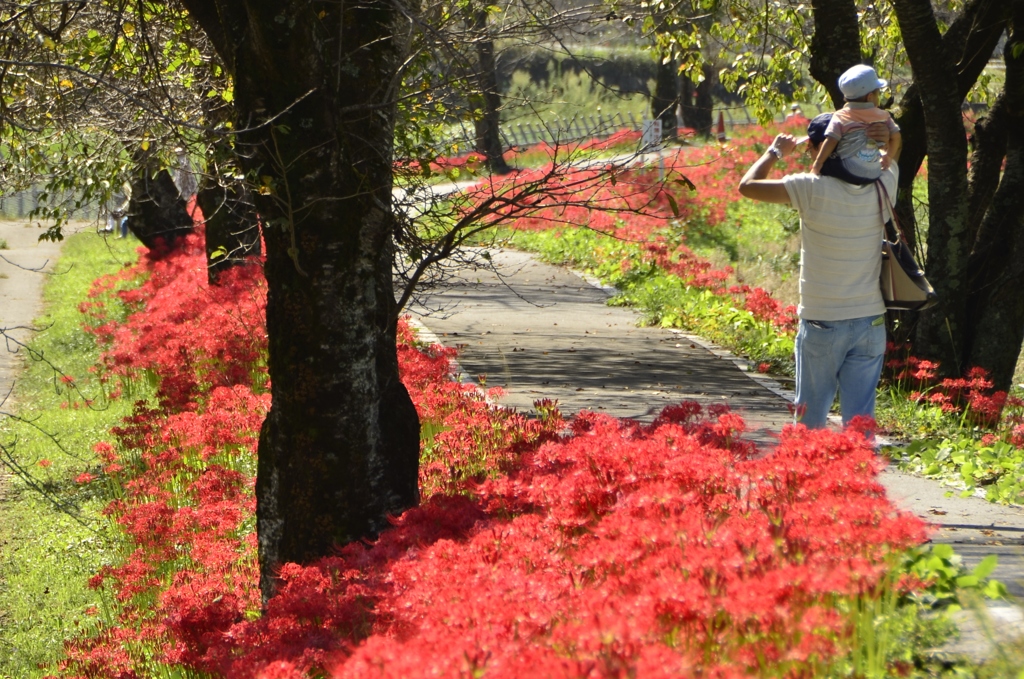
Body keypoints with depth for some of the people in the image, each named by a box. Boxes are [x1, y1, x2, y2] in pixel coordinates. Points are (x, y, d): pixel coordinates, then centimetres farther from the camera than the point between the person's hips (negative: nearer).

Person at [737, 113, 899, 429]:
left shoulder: (813, 190, -17)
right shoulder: (879, 187, -3)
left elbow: (748, 185, -11)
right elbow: (893, 152, 18)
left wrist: (775, 151, 4)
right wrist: (886, 136, -5)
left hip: (821, 322, -3)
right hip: (870, 320, 3)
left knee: (811, 414, 9)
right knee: (860, 416, 5)